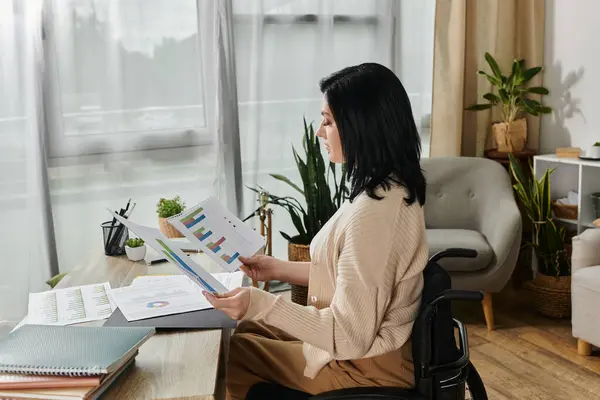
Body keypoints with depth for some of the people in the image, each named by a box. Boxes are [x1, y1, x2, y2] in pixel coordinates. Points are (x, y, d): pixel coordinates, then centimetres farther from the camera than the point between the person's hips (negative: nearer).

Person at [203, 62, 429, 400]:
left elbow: (349, 336, -29)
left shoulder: (372, 212, -32)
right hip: (372, 341, 9)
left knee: (233, 351, 5)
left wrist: (260, 303, -29)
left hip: (365, 365, -9)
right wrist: (280, 269, 8)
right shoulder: (393, 188, 0)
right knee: (247, 330, 19)